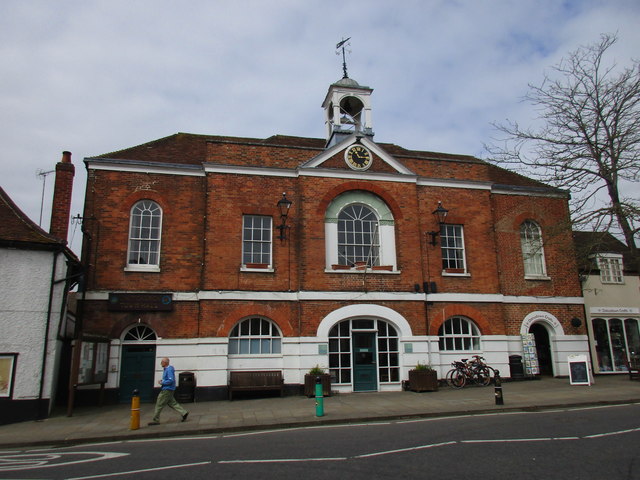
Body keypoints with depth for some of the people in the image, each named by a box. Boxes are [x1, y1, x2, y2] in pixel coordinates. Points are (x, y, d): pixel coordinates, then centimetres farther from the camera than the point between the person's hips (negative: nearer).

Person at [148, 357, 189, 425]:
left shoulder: (169, 370, -19)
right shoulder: (166, 369, 14)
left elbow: (171, 380, -25)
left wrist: (162, 383, -16)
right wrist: (161, 381, 7)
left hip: (167, 390, -10)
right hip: (166, 389, 10)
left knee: (159, 404, -2)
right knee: (172, 403, 12)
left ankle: (156, 420, 6)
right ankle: (184, 413, 11)